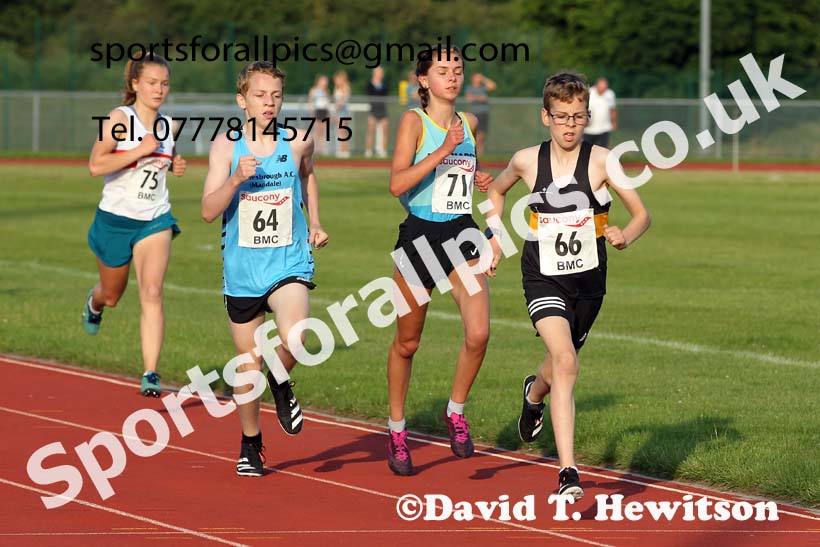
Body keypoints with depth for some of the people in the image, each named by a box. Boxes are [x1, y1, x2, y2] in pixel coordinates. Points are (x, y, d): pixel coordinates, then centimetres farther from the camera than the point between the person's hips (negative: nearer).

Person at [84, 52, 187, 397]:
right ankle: (94, 304, 58)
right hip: (116, 219, -2)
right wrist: (141, 150, -27)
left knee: (152, 292, -18)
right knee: (112, 295, 18)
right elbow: (95, 165, -24)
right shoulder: (120, 119, -13)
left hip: (155, 220, 2)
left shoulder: (168, 125, 4)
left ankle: (150, 375, -22)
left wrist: (173, 166, 3)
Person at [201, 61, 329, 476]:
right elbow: (209, 211, -11)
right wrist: (236, 179, -26)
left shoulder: (298, 141, -1)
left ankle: (281, 384, 8)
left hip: (289, 264, -1)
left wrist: (314, 222, 16)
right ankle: (250, 445, 31)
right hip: (242, 269, 1)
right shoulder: (226, 145, -4)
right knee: (249, 363, 9)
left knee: (293, 339, -27)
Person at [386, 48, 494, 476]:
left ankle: (456, 411, 7)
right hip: (420, 235, -4)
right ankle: (397, 430, 24)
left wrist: (478, 179, 6)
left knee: (478, 332, -15)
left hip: (461, 234, 4)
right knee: (407, 342, 7)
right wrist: (444, 149, -25)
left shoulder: (467, 123, 10)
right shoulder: (414, 121, -7)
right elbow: (397, 183, -20)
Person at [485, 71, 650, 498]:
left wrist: (625, 236, -29)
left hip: (588, 279, 1)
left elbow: (641, 214, -8)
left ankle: (534, 393, 61)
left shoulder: (600, 161, -9)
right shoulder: (527, 161, -4)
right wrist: (495, 237, 9)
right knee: (565, 361, -22)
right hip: (543, 278, -1)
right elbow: (496, 191, 19)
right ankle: (568, 471, -25)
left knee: (563, 360, 21)